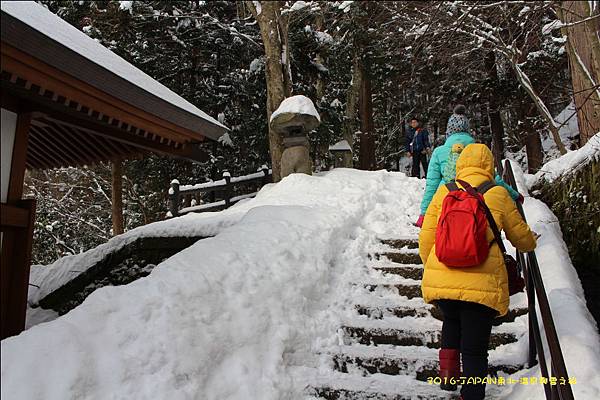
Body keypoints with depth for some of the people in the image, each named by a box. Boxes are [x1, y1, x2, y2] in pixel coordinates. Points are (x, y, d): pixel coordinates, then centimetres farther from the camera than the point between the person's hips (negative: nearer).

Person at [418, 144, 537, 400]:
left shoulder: (444, 192, 5)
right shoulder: (498, 196, 2)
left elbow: (426, 238, 6)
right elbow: (521, 238, 14)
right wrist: (530, 244, 38)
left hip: (441, 280, 2)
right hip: (482, 283, -2)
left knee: (452, 321, 32)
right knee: (475, 349, 11)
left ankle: (448, 366, 22)